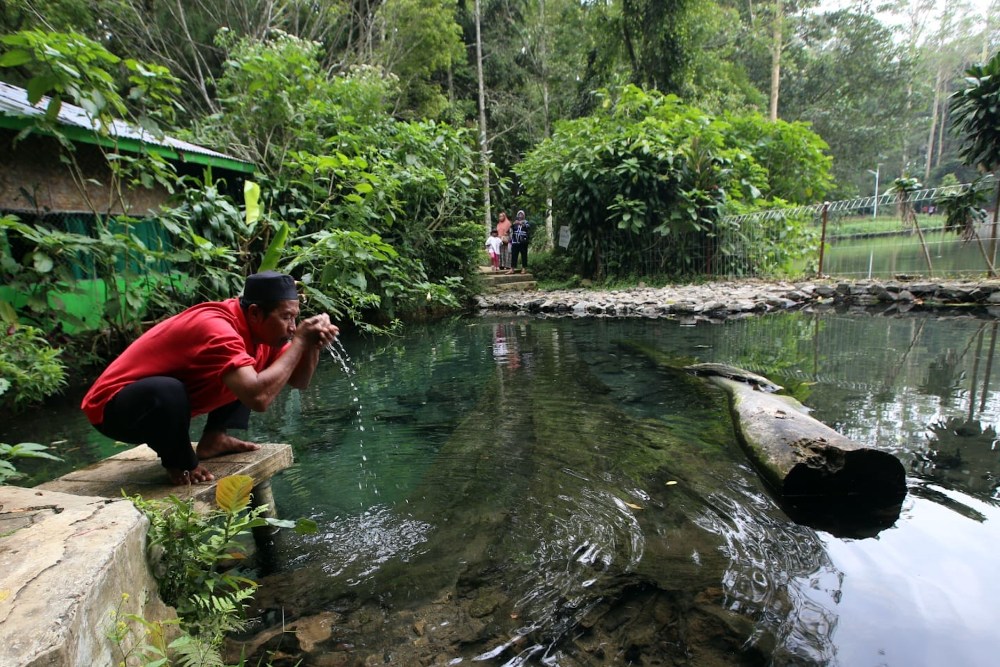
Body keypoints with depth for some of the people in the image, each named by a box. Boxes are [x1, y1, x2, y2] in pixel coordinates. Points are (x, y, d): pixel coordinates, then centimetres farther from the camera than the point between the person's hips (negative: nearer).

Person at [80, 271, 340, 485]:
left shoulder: (258, 328, -7)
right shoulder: (215, 328, -33)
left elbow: (299, 381, -3)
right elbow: (258, 397, -45)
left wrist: (313, 345, -22)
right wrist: (300, 341, -35)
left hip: (166, 401, 8)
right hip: (114, 407, -8)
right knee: (166, 391, -40)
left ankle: (213, 439, 3)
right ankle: (179, 464, -10)